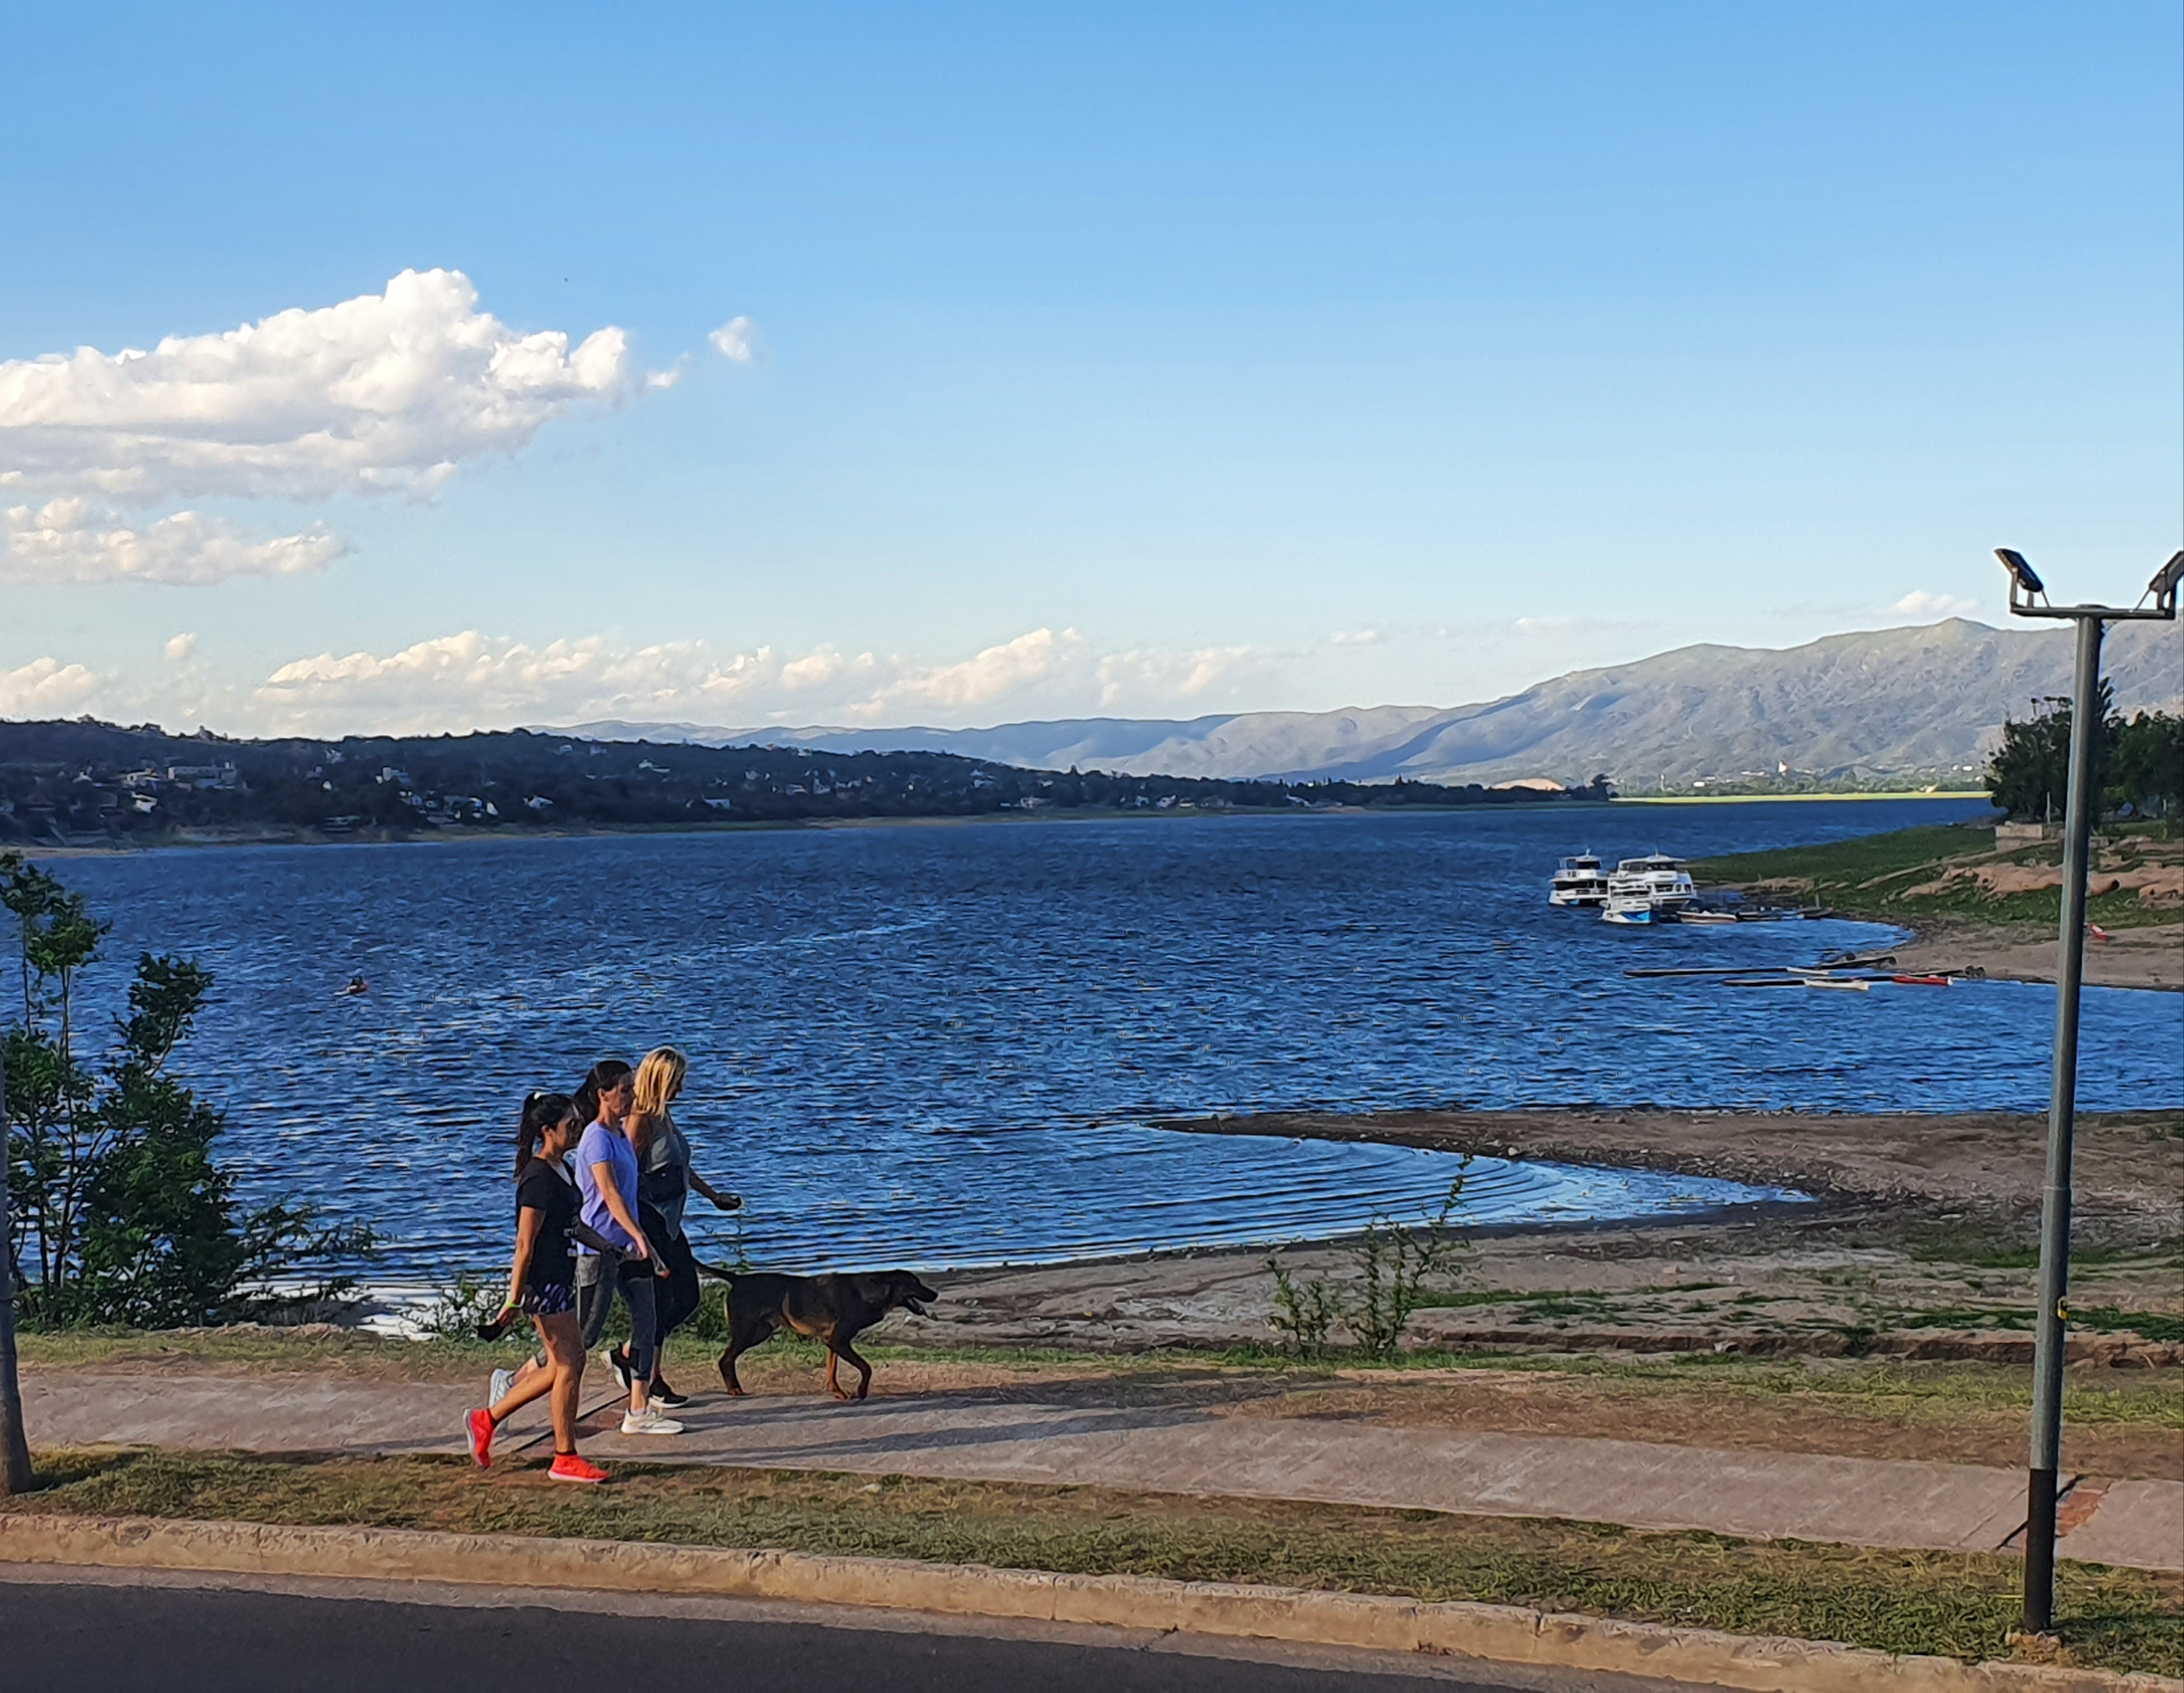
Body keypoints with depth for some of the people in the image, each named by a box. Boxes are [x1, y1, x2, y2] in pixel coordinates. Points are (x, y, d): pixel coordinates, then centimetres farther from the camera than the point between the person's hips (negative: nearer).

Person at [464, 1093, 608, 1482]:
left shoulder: (561, 1171, 11)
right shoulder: (540, 1179, -19)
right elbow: (525, 1244, -20)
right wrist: (515, 1297, -20)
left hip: (561, 1280, 10)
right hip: (543, 1284, -10)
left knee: (560, 1367, 14)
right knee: (570, 1365, -3)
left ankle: (487, 1419, 24)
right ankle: (565, 1458, 8)